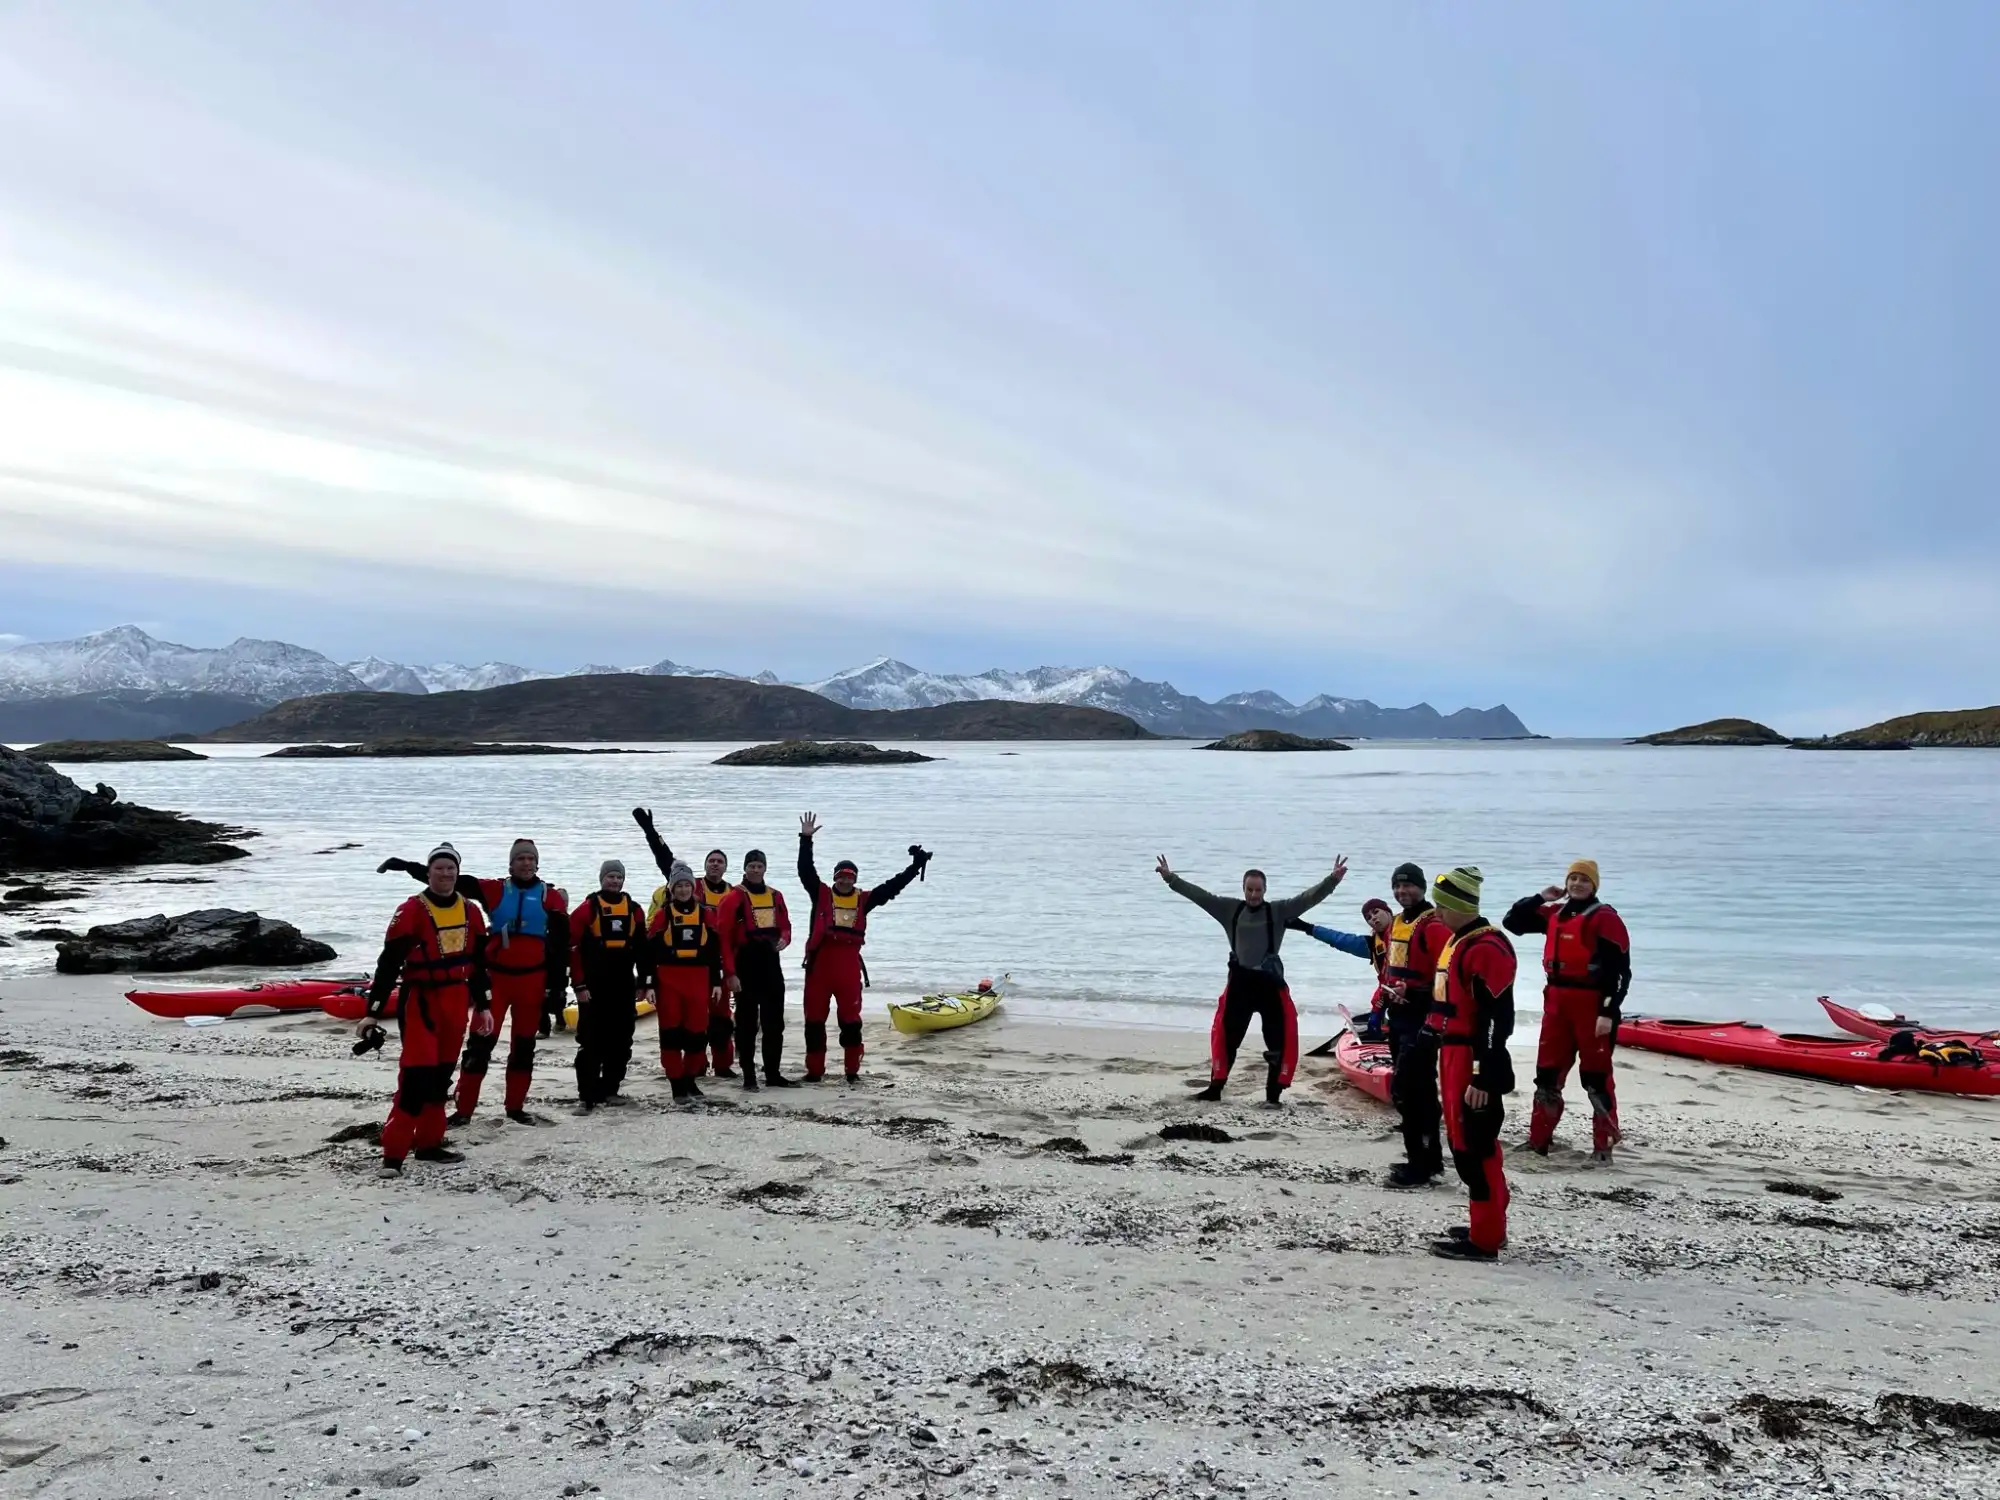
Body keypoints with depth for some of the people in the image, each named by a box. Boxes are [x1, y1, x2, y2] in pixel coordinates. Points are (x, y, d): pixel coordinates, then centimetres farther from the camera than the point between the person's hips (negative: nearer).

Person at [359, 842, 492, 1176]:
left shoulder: (470, 912, 8)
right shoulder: (411, 911, -10)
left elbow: (478, 962, 16)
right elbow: (389, 963, -11)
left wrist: (483, 1005, 16)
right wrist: (373, 1011, -15)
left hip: (456, 1003, 6)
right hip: (420, 1000, -6)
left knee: (441, 1074, 13)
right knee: (416, 1075, -13)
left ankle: (429, 1142, 23)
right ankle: (394, 1152, -9)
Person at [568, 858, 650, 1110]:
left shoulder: (634, 910, 10)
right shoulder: (588, 908, -5)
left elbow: (642, 948, 14)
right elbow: (573, 947, -8)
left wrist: (644, 981, 10)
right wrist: (579, 984, -11)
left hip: (624, 987, 5)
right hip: (593, 987, -5)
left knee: (620, 1042, 9)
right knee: (591, 1042, -3)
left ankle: (609, 1089, 20)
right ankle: (586, 1095, 0)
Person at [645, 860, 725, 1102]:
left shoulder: (704, 914, 8)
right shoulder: (663, 914, 1)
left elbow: (715, 950, 11)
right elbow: (650, 950, 0)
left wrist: (716, 982, 8)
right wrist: (650, 984, -4)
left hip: (698, 980, 2)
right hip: (668, 980, -2)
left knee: (697, 1032, 4)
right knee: (671, 1031, -1)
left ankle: (690, 1078, 19)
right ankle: (676, 1081, 6)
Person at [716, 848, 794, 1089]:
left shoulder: (776, 897, 10)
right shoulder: (734, 898, -7)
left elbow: (785, 926, 20)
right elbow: (724, 938, -11)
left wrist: (784, 939, -5)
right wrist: (730, 973, -15)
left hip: (771, 965, 6)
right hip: (746, 968, -6)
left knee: (775, 1023, 10)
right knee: (747, 1023, 2)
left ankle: (773, 1073, 19)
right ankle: (749, 1075, 10)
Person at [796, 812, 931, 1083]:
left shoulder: (863, 900, 10)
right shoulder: (821, 894, 6)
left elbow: (893, 886, 9)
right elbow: (805, 871, -3)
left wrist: (916, 867, 4)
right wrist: (806, 839, -11)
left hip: (849, 964, 1)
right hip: (820, 963, -1)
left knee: (851, 1020, 4)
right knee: (815, 1018, 5)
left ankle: (852, 1070, 14)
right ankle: (814, 1070, 15)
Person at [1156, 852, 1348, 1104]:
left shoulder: (1278, 911, -4)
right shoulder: (1230, 909, 3)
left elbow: (1308, 897, -14)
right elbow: (1199, 895, 2)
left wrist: (1332, 880, -28)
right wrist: (1170, 878, -2)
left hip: (1270, 983, -2)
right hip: (1239, 982, 2)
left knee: (1281, 1038, -3)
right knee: (1225, 1035, 8)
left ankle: (1273, 1093, 7)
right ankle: (1215, 1087, 21)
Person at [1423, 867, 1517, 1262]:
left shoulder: (1486, 948, -18)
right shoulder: (1459, 941, 15)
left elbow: (1497, 1018, -22)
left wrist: (1483, 1077, -23)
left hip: (1473, 1063, -11)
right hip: (1455, 1057, 11)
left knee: (1474, 1147, -5)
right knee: (1465, 1142, 17)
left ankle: (1485, 1239, 2)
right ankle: (1487, 1224, 28)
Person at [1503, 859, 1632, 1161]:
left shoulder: (1605, 918, -10)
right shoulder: (1554, 913, 11)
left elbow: (1620, 970, -14)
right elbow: (1512, 922, 18)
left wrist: (1609, 1012, -19)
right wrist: (1540, 898, 6)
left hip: (1592, 1005, -7)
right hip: (1556, 1002, 7)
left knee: (1596, 1075, -1)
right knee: (1548, 1071, 12)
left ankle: (1604, 1143, 8)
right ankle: (1538, 1139, 20)